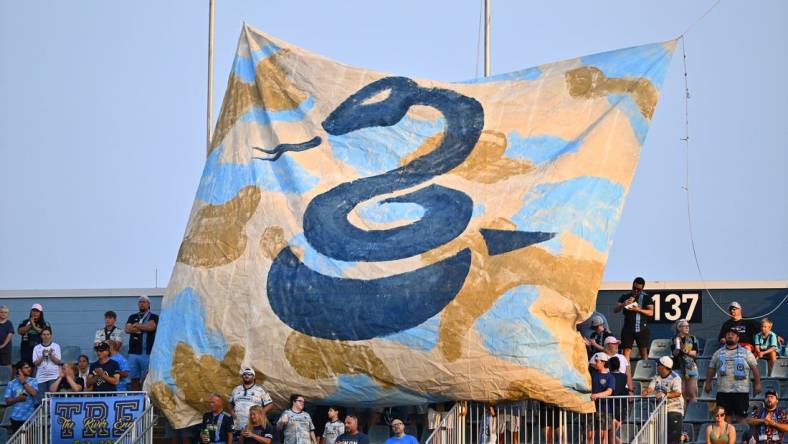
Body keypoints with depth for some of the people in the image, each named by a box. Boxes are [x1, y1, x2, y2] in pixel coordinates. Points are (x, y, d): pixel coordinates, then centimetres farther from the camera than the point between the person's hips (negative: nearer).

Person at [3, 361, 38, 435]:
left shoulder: (33, 381, 4)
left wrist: (23, 382, -9)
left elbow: (34, 393, -14)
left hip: (30, 417, 0)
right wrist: (17, 399, -16)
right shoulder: (11, 383, 4)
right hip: (16, 418, 0)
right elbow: (8, 401, 3)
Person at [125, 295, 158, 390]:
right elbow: (127, 329, 4)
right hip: (133, 353, 4)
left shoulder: (154, 317, 8)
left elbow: (151, 326, -12)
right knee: (134, 379, 2)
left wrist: (137, 325, 3)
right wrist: (144, 328, -1)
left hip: (147, 353, -4)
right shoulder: (132, 317, 20)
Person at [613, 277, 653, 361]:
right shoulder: (625, 297, 10)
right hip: (628, 328, 1)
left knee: (644, 352, -1)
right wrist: (623, 304, -13)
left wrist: (638, 309, -17)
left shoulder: (646, 298, 5)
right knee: (626, 352, -6)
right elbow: (615, 310, 7)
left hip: (642, 329, -1)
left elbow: (651, 312, -3)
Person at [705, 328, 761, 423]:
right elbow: (711, 369, 16)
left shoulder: (746, 353, 5)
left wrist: (757, 384, -4)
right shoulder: (718, 353, 12)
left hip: (741, 391, -2)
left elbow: (754, 368, 2)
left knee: (741, 416, 1)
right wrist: (707, 383, 11)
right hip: (723, 392, 2)